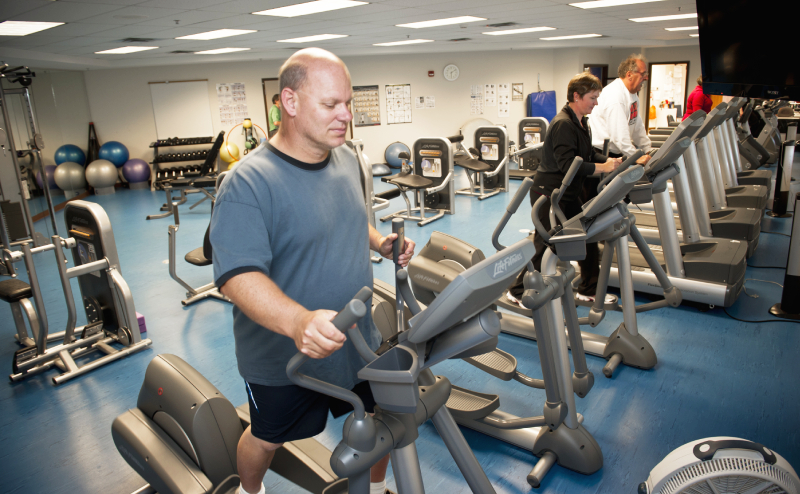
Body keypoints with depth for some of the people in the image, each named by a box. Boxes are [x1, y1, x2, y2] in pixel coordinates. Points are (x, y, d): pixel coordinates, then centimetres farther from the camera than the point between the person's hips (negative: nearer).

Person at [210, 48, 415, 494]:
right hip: (283, 357, -5)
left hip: (359, 340, 6)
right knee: (267, 437, 21)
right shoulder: (248, 183, -24)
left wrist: (381, 243, -2)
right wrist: (298, 322, -49)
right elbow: (239, 275, -33)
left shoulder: (347, 160, 0)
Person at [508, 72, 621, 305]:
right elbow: (568, 164, -29)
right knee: (546, 246, -2)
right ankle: (518, 292, 14)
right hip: (548, 194, -10)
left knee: (587, 239, 13)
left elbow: (588, 154, 18)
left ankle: (588, 290, 27)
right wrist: (602, 168, -27)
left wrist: (609, 160, 2)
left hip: (568, 194, 10)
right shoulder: (563, 124, -21)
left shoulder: (580, 123, 11)